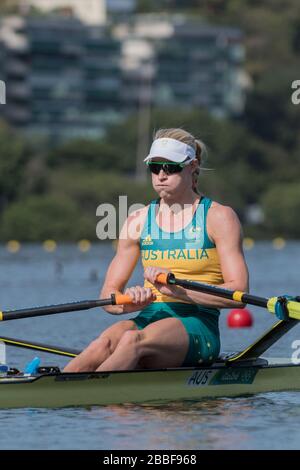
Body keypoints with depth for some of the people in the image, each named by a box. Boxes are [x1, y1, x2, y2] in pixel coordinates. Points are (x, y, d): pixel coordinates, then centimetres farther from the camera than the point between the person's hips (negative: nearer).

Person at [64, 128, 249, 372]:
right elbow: (108, 296, 13)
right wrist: (129, 303, -12)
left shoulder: (219, 217, 4)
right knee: (107, 341, -33)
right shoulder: (138, 221, 14)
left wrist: (179, 290, -18)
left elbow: (238, 292, -6)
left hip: (198, 327, -4)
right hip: (149, 320, 4)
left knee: (133, 341, -36)